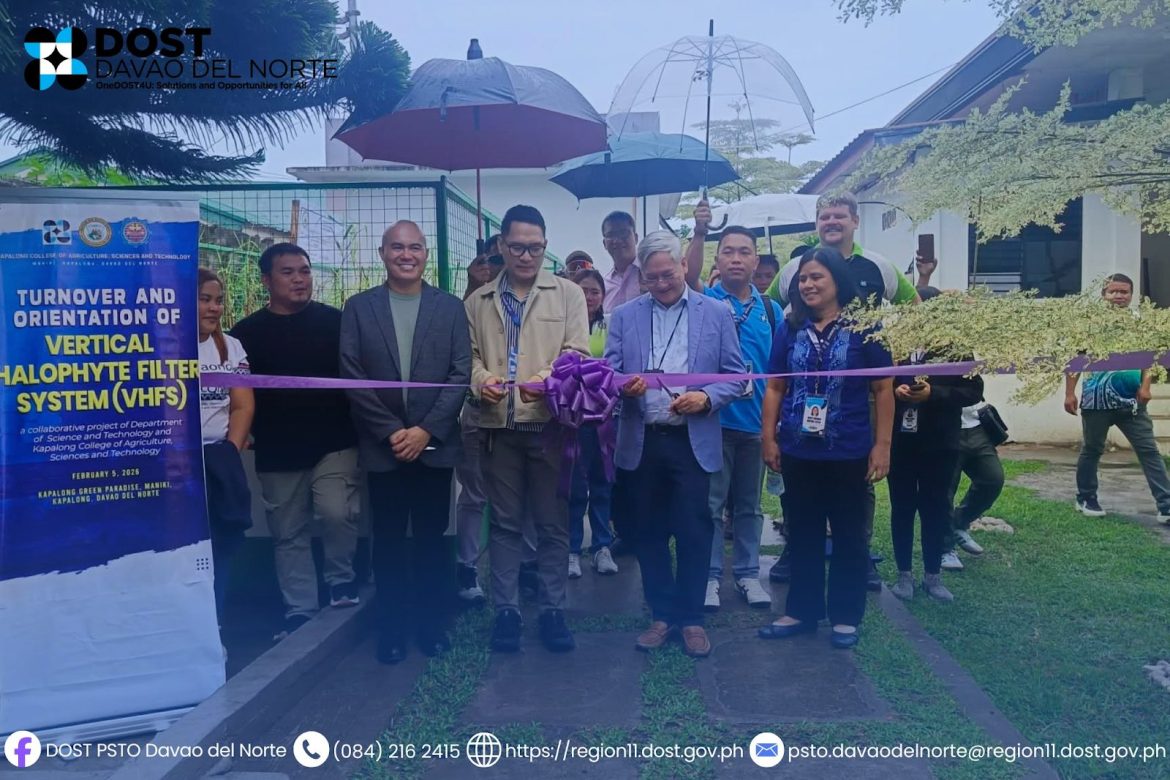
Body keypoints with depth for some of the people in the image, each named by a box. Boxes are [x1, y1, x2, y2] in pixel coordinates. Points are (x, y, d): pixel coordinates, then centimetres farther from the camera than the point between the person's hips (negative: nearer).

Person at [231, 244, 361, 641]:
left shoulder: (335, 321, 0)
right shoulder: (247, 332, 2)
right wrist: (252, 433, -7)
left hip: (335, 442, -1)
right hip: (278, 452, 2)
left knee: (338, 514, -16)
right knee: (288, 534, 9)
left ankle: (341, 578, 11)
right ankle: (299, 611, 22)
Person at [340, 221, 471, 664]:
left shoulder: (450, 307, 4)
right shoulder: (358, 307, 4)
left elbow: (461, 374, -2)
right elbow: (352, 375, -2)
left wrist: (426, 430, -11)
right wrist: (391, 431, -10)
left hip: (434, 443, 0)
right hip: (383, 445, 0)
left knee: (431, 538, 8)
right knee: (388, 540, 7)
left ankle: (432, 624, 22)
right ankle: (392, 628, 20)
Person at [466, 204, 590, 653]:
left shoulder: (568, 294, 6)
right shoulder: (478, 301, 14)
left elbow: (577, 352, -3)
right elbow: (471, 355, 9)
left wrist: (547, 379, -23)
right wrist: (481, 380, -14)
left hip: (550, 422, -2)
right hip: (498, 425, 2)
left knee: (553, 523, 6)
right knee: (504, 523, 9)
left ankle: (553, 610, 18)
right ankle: (506, 610, 20)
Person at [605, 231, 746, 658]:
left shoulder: (717, 313, 4)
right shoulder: (624, 316, 7)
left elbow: (736, 375, 2)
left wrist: (706, 397, -16)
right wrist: (624, 385, -18)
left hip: (693, 441, -2)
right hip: (641, 442, 2)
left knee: (693, 533, 1)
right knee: (648, 532, 10)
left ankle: (691, 618, 19)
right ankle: (661, 614, 25)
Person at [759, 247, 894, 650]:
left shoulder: (864, 327, -5)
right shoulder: (790, 328, 3)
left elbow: (883, 389, -2)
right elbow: (775, 387, 7)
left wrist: (882, 444, -6)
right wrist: (769, 438, 3)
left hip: (849, 451, -2)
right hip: (798, 451, 3)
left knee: (848, 535, 11)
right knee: (802, 534, 13)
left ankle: (845, 616, 24)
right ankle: (801, 610, 26)